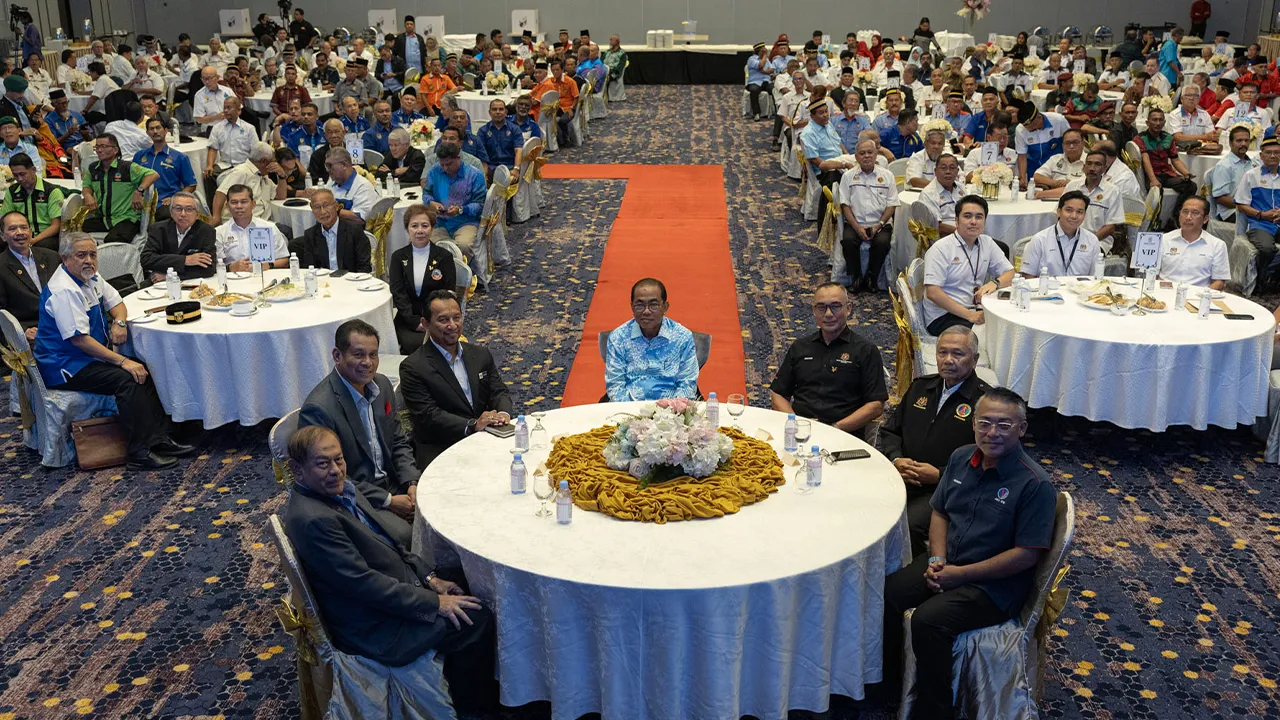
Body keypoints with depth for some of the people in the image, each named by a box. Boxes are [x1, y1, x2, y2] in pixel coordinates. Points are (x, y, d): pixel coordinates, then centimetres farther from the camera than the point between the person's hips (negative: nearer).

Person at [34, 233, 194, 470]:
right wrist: (122, 361, -25)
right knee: (127, 378, -26)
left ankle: (159, 439, -7)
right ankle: (140, 454, -26)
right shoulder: (64, 291, -22)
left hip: (88, 357, 9)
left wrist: (119, 322, -5)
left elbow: (116, 302, 20)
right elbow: (79, 339, -26)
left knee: (145, 371, -5)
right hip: (64, 367, -9)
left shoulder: (91, 277, 7)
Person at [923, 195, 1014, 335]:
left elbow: (1010, 273, 13)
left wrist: (994, 283, -12)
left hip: (976, 311, 7)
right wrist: (969, 315, -21)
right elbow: (932, 293, -17)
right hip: (942, 316, -6)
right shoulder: (940, 249, -8)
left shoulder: (987, 243, 12)